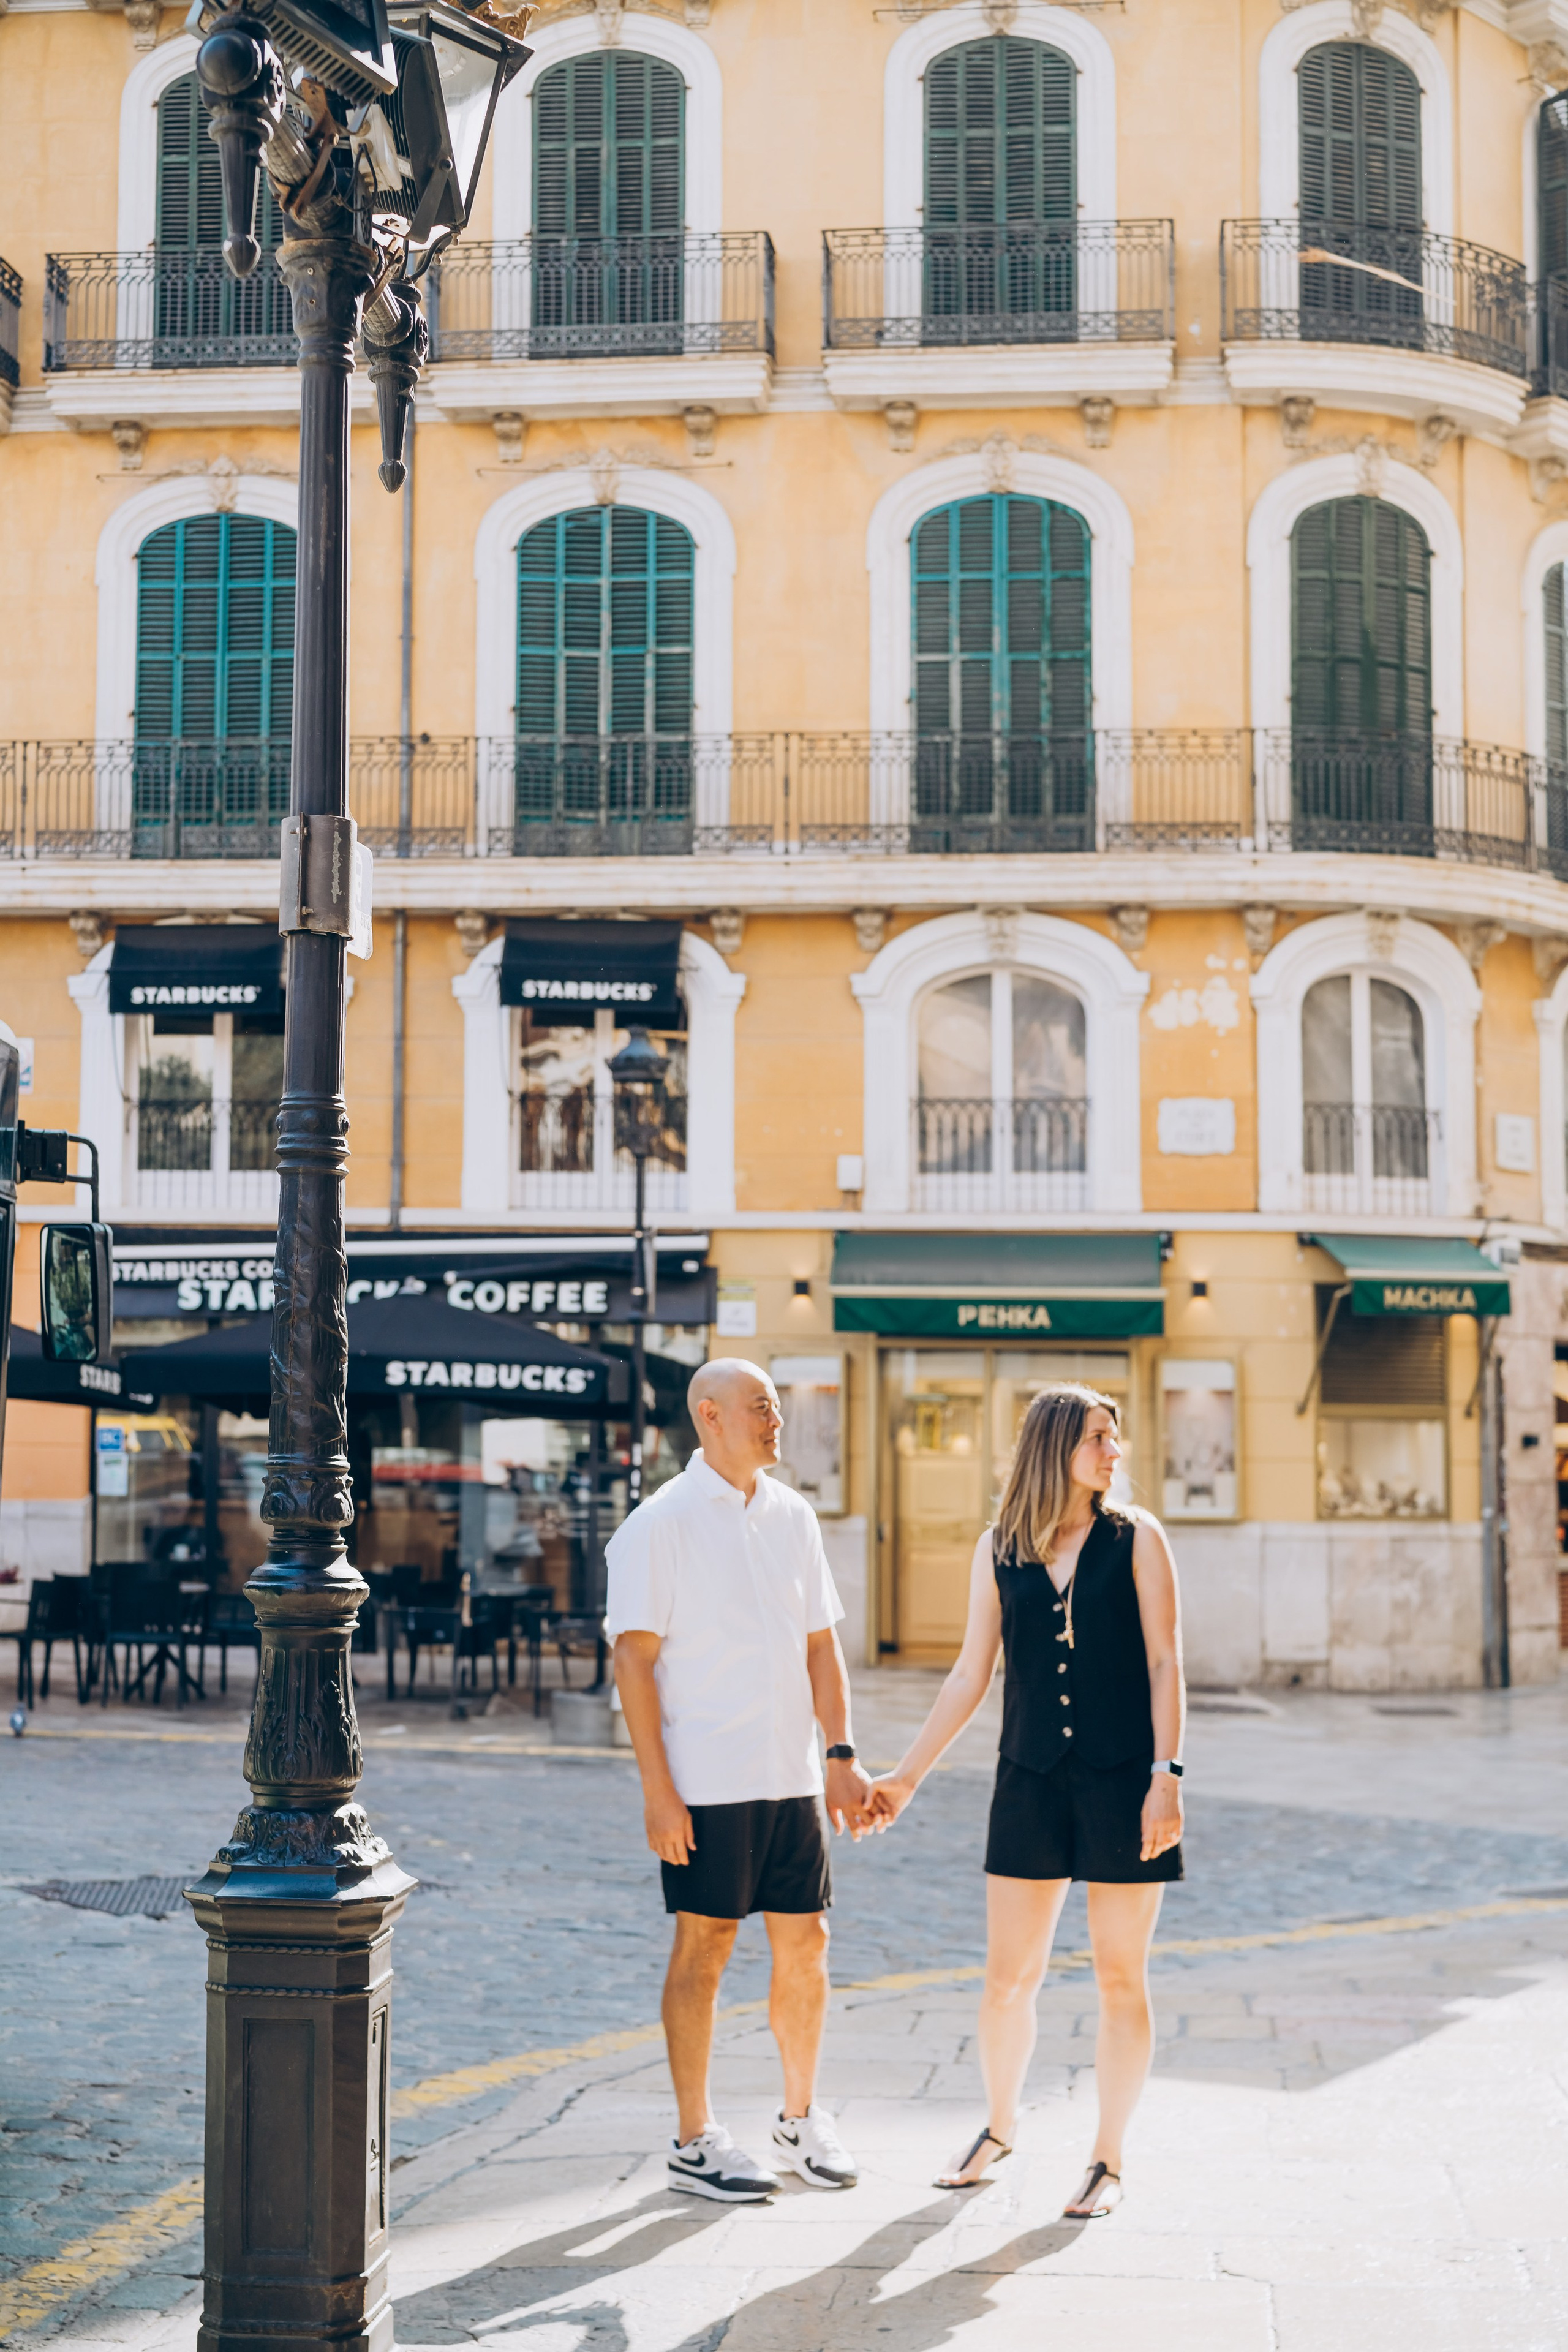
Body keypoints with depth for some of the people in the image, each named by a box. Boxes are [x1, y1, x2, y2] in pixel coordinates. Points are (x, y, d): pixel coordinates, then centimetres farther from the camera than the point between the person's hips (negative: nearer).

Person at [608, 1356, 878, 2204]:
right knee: (704, 1950, 2)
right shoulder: (660, 1524, -7)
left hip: (791, 1776, 6)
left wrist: (842, 1756, 8)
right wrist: (657, 1788, -14)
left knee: (805, 1943, 10)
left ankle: (801, 2119, 26)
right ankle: (694, 2142, 13)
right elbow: (633, 1658, -10)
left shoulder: (793, 1515, 11)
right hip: (705, 1783, -6)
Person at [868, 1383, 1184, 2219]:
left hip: (1122, 1780, -2)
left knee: (1120, 1979, 3)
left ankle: (1107, 2158, 17)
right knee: (1008, 1979, 6)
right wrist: (906, 1776, 9)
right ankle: (998, 2129, 29)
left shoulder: (1137, 1540, 1)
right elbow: (970, 1677, 10)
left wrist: (1166, 1774, -13)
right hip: (1031, 1780, 2)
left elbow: (1165, 1663, -3)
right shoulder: (998, 1551, 6)